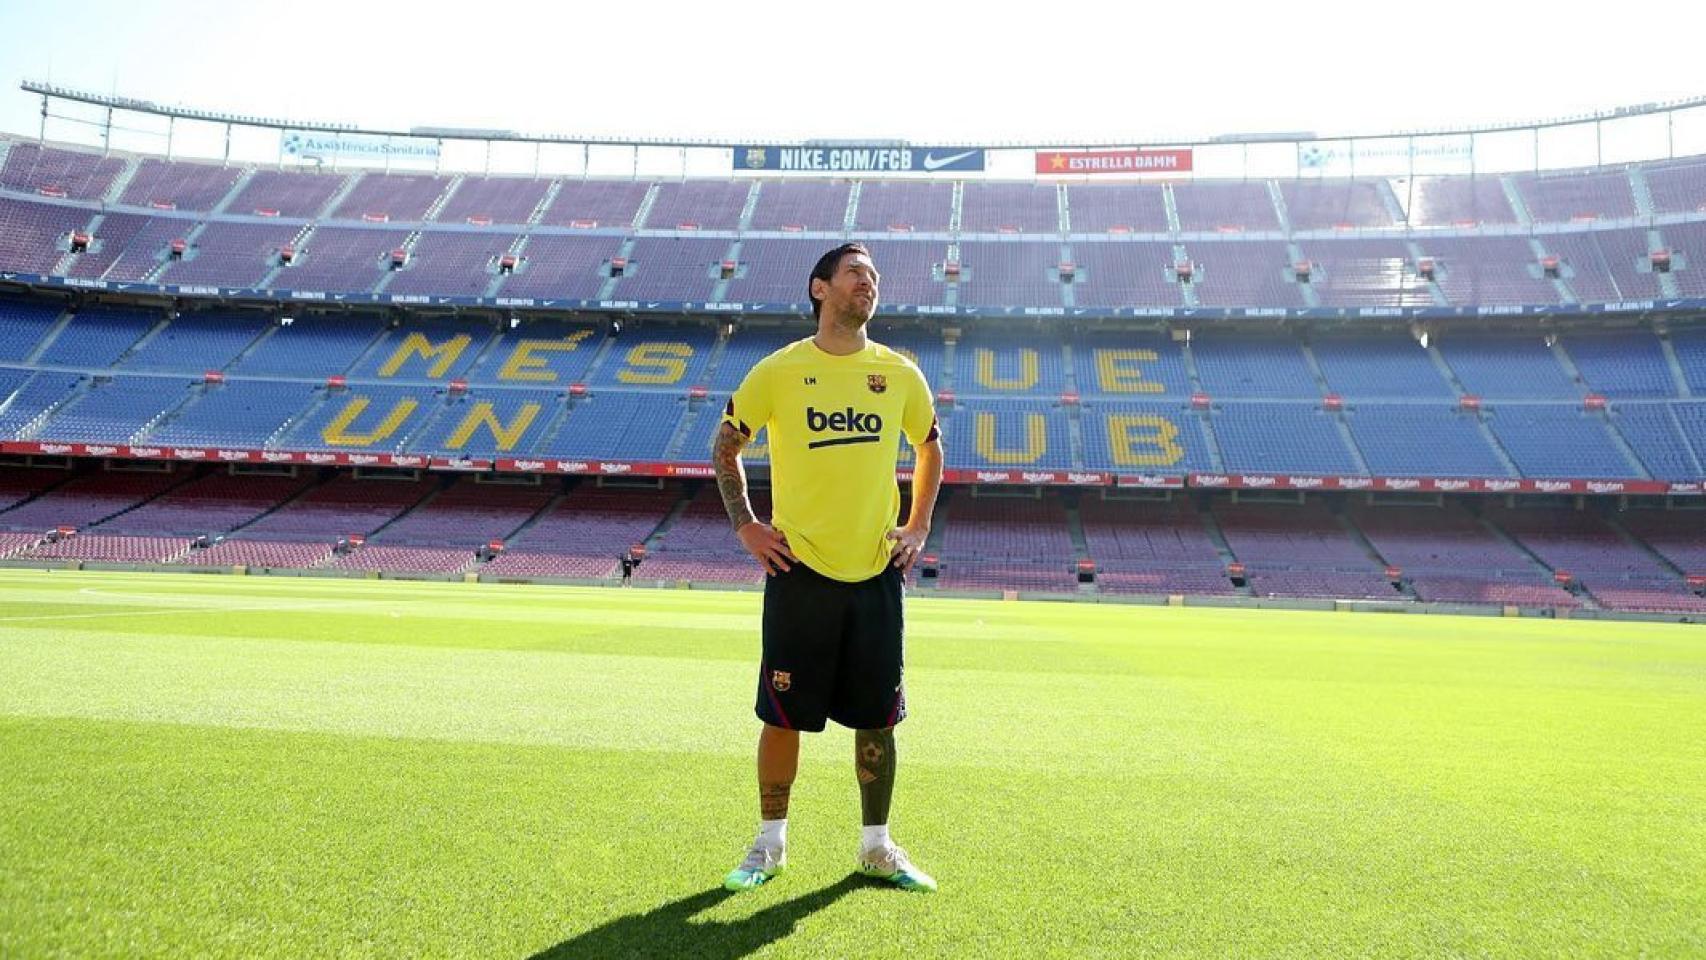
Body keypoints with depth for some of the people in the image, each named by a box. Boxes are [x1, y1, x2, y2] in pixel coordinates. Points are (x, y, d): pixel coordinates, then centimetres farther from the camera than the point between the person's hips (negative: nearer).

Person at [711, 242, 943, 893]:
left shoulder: (900, 374, 5)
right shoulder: (778, 371, -2)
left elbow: (930, 447, 21)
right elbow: (725, 445, 9)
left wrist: (918, 526, 12)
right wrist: (745, 525, 1)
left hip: (877, 572, 2)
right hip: (800, 571, -2)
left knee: (878, 717, 8)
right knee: (783, 715, 4)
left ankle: (876, 845, 25)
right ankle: (770, 844, 23)